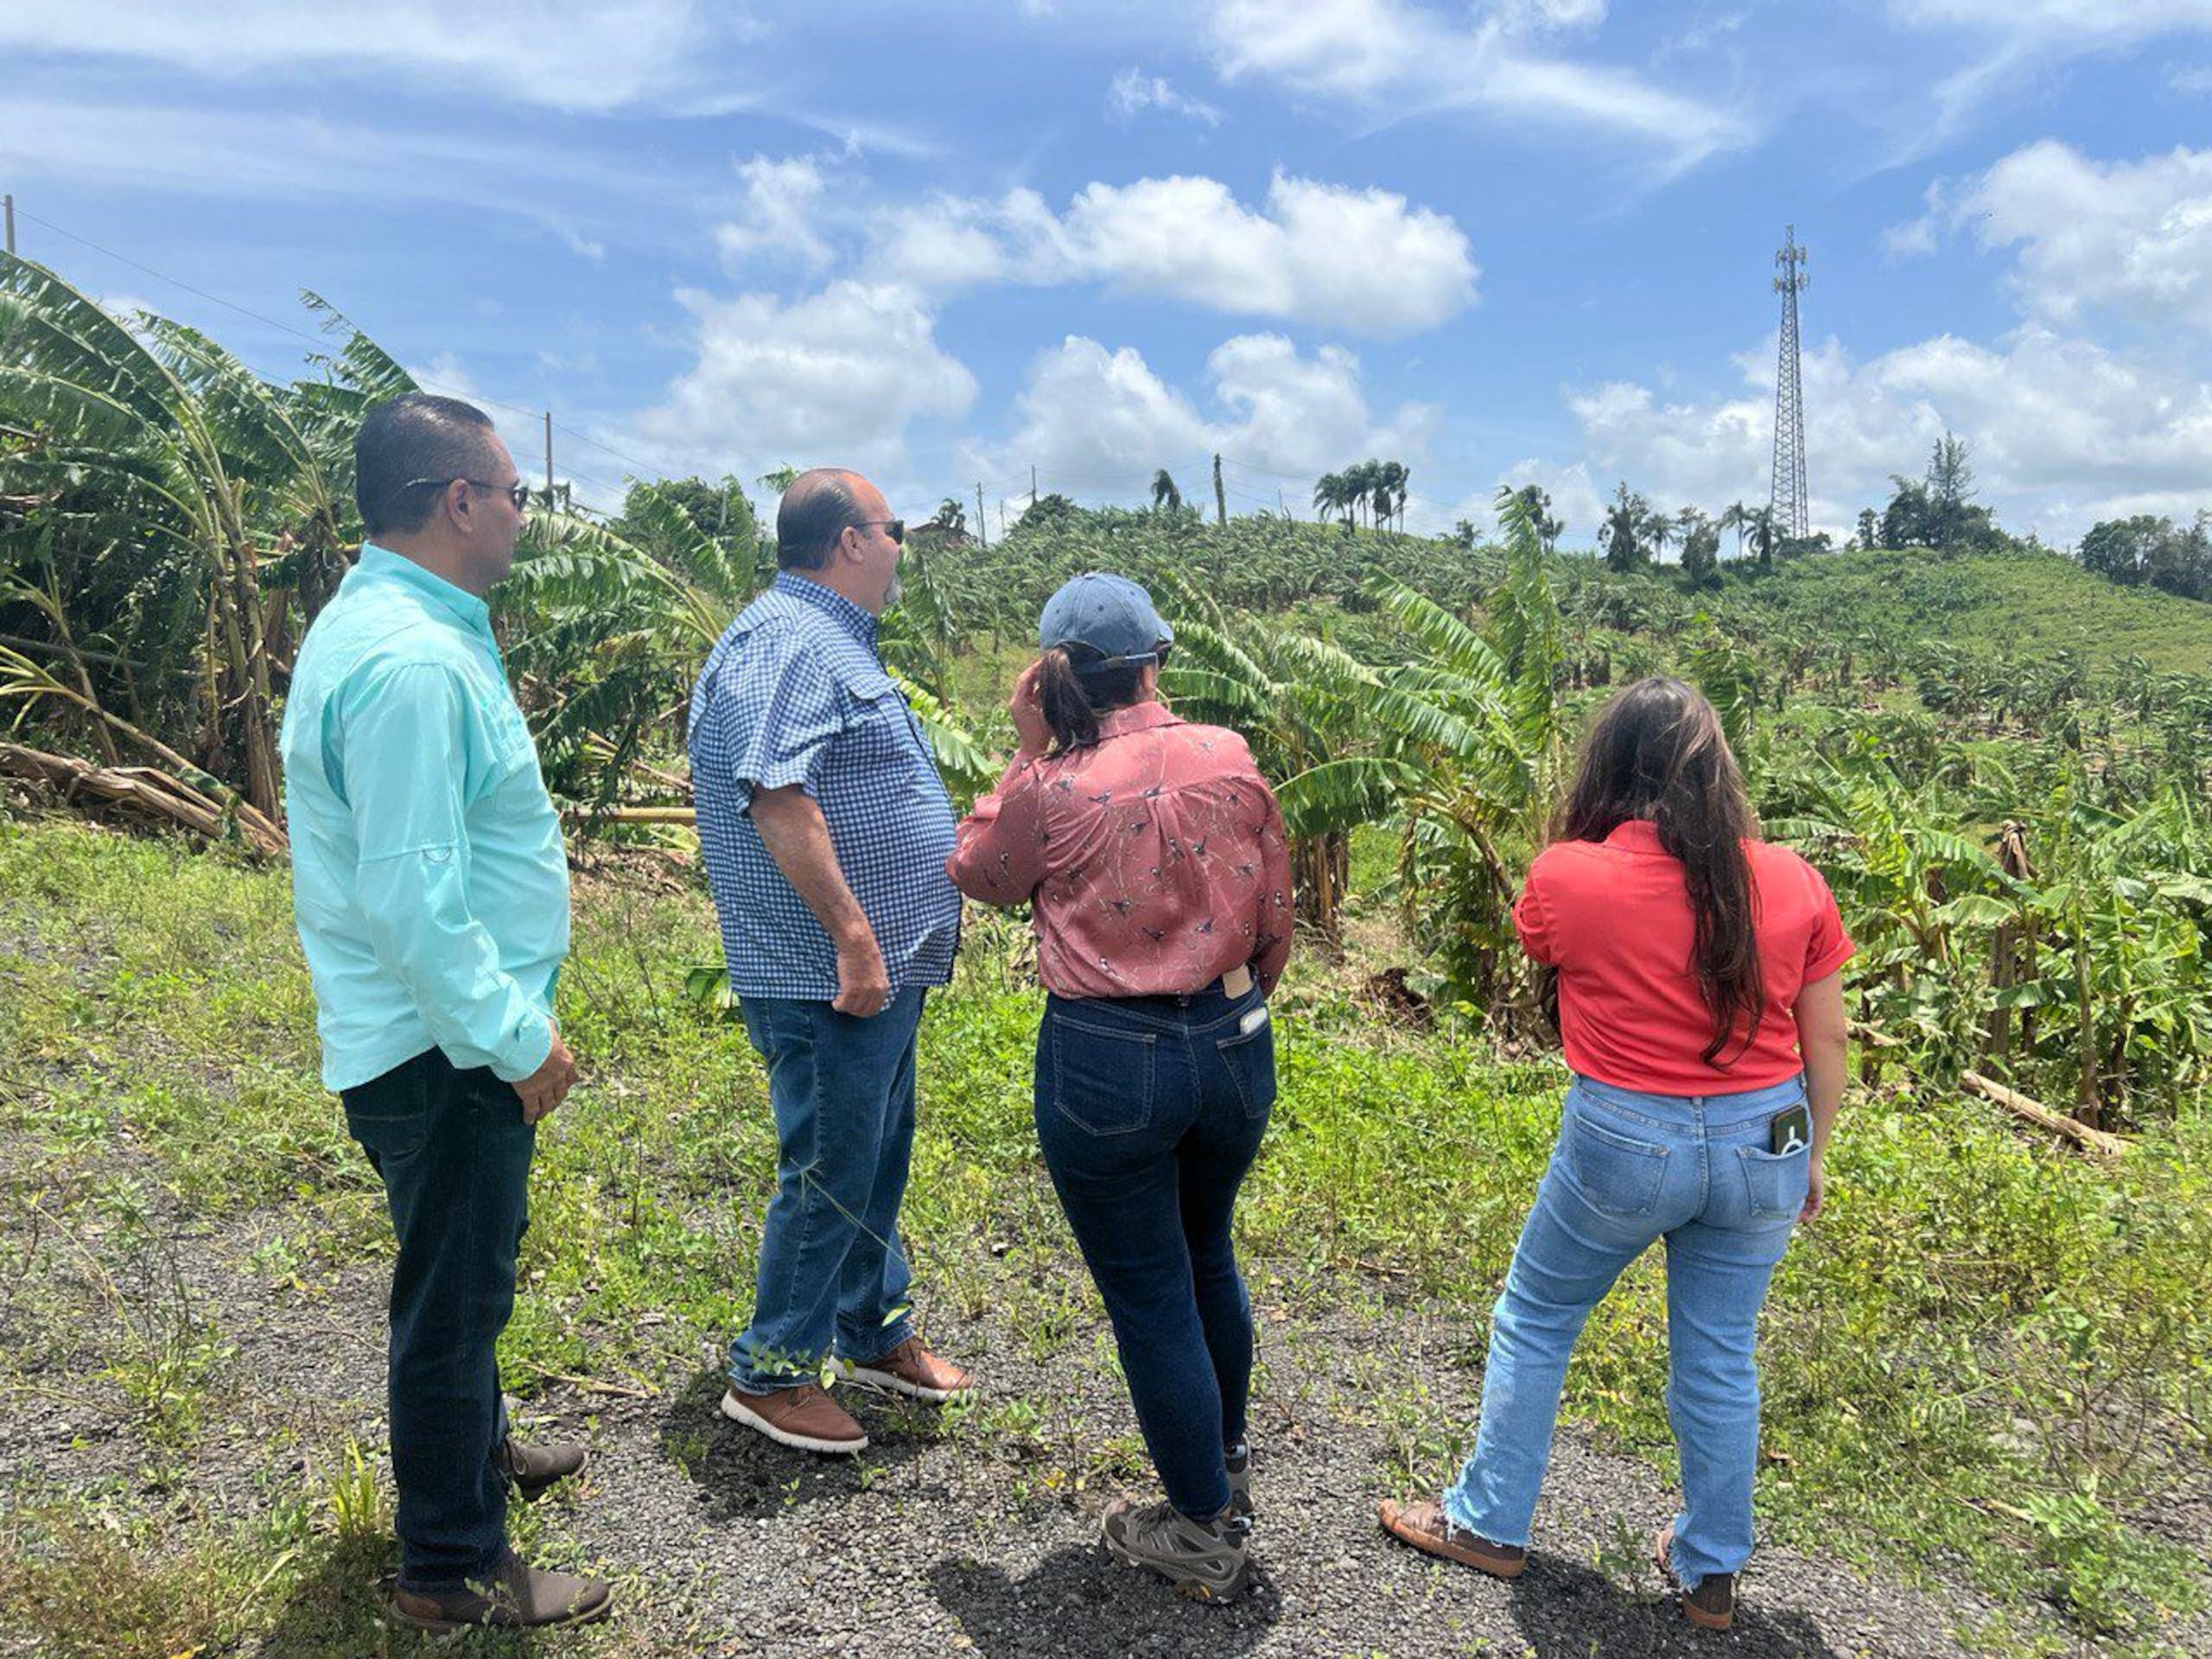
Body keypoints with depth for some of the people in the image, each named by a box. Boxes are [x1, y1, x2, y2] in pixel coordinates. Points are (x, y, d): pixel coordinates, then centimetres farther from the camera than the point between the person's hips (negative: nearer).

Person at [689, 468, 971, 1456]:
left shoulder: (833, 642, 18)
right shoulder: (786, 642, -17)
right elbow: (775, 795, -28)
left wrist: (901, 940, 24)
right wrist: (854, 938, -29)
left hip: (883, 973, 11)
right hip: (832, 979, -11)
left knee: (878, 1160, 20)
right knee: (830, 1174, 1)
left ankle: (873, 1334, 37)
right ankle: (769, 1375, 18)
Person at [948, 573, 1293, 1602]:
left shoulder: (1050, 788, -15)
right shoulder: (1229, 759, -6)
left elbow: (978, 875, 6)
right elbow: (1274, 915, 4)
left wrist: (1028, 752, 0)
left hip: (1107, 1063, -4)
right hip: (1231, 1046, 5)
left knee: (1151, 1302, 11)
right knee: (1207, 1259, 27)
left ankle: (1204, 1535, 27)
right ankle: (1226, 1467, 46)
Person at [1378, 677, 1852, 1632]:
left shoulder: (1568, 877, -15)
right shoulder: (1791, 882, -5)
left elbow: (1535, 949, 7)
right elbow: (1826, 1040, 3)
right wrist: (1813, 1152, 17)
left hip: (1625, 1142, -3)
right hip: (1762, 1144, 4)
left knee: (1534, 1321, 18)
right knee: (1720, 1359, 18)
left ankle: (1489, 1525, 31)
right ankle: (1712, 1573, 35)